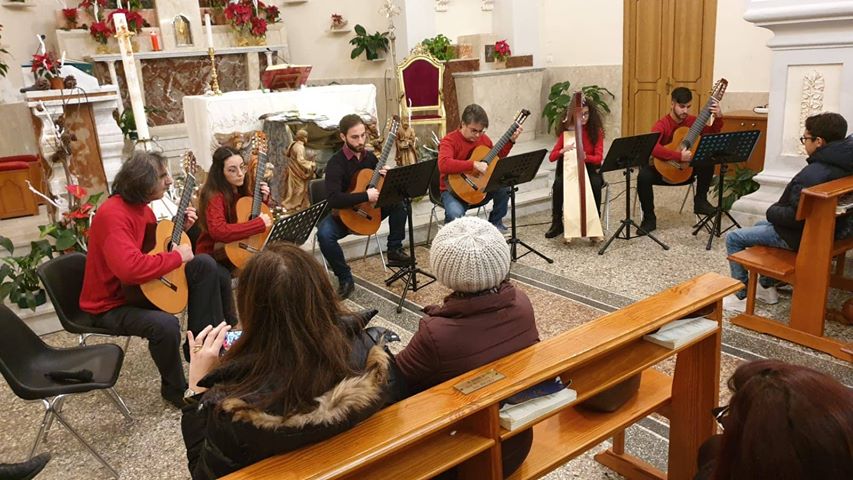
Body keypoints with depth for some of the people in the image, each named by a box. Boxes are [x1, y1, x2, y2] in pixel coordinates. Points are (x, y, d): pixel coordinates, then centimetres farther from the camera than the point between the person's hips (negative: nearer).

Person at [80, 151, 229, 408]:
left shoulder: (140, 206, 2)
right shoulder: (112, 215, -28)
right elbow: (130, 268, -42)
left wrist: (180, 229, -1)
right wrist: (178, 257, -29)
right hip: (111, 303, -9)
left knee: (205, 264, 0)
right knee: (165, 324, -35)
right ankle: (175, 388, -6)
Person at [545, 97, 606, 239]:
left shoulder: (596, 131, -3)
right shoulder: (566, 131, -1)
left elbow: (599, 157, -13)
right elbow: (551, 157, -7)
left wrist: (585, 156, -34)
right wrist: (562, 151, -29)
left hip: (590, 169, -1)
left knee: (596, 184, -32)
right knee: (558, 184, -29)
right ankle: (557, 223, -14)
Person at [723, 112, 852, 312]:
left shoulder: (812, 174, -31)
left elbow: (795, 217, -29)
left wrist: (772, 211, -10)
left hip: (802, 236, -9)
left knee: (733, 238, 1)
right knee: (760, 226, 30)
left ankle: (741, 297, 8)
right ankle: (767, 287, 32)